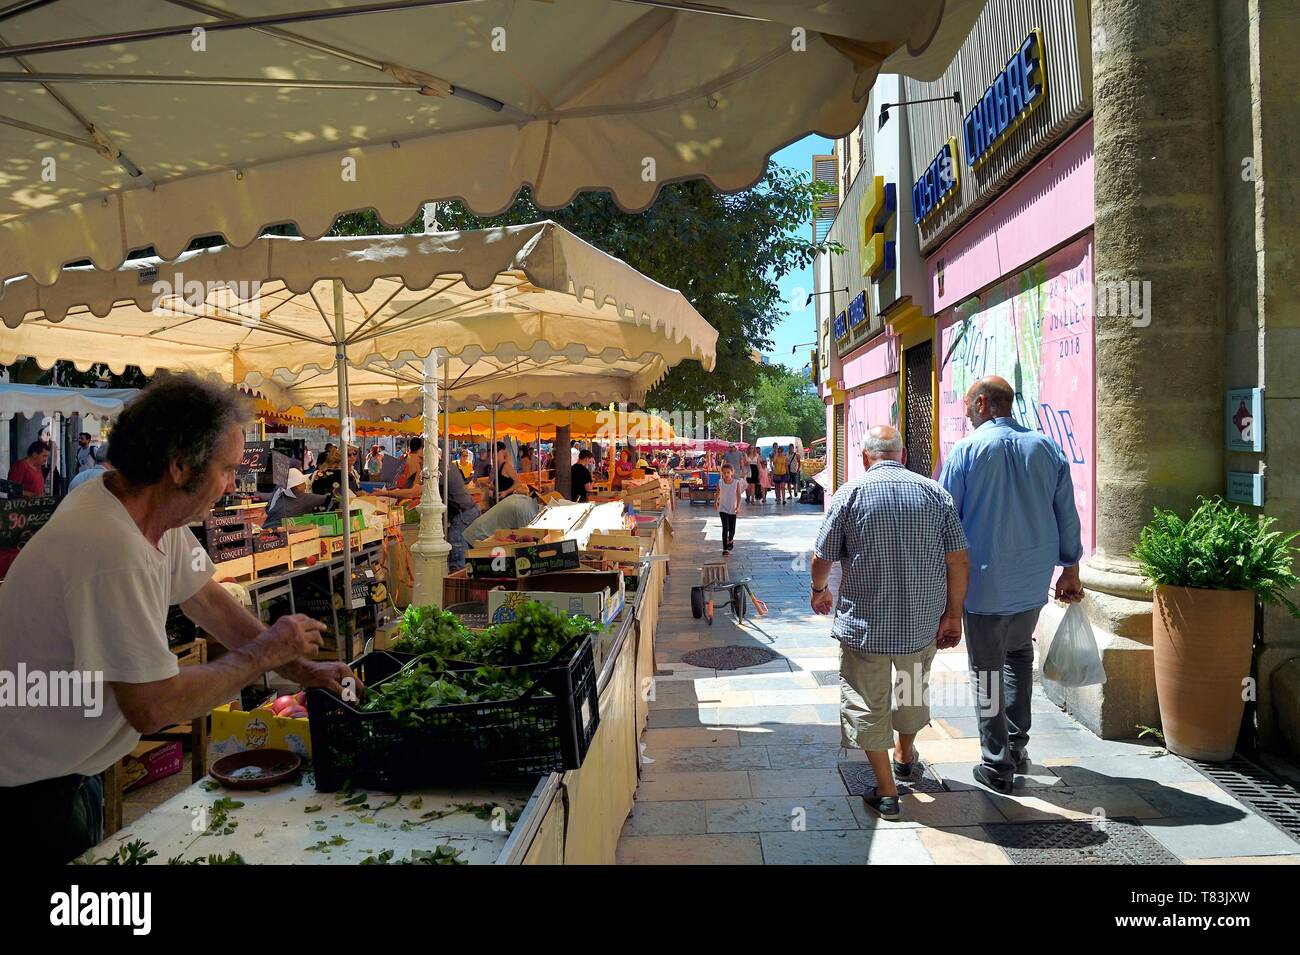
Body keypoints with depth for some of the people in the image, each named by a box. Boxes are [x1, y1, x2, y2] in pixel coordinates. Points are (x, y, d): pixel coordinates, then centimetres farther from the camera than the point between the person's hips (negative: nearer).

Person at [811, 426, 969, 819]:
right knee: (913, 691, 26)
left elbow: (822, 558, -3)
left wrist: (819, 589, 17)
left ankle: (886, 790, 14)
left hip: (865, 621, -3)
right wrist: (953, 614, 6)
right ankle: (905, 756, 48)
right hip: (922, 622, 4)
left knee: (868, 702, 10)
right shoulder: (935, 493, -2)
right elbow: (958, 560, -3)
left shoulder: (850, 494, -8)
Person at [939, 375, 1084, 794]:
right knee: (1019, 654, 24)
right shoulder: (1046, 447, 3)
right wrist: (1070, 568, 17)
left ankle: (997, 766, 14)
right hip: (1035, 579, 5)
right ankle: (1017, 747, 27)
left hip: (985, 579, -4)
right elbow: (1067, 515, 7)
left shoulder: (966, 449, -9)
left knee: (988, 669, 6)